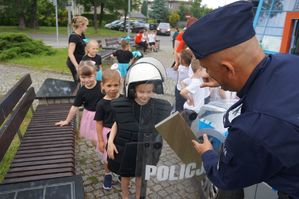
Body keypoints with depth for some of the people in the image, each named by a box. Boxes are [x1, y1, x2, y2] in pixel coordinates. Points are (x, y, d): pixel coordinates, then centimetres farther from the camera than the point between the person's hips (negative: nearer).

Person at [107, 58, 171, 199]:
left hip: (145, 150, 1)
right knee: (126, 175, 21)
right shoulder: (122, 105, -18)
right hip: (126, 148, -1)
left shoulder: (160, 107, -15)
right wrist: (110, 141, -11)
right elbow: (116, 123, -3)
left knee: (140, 175, 23)